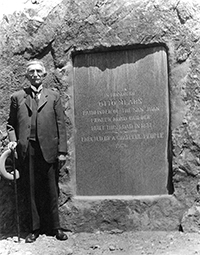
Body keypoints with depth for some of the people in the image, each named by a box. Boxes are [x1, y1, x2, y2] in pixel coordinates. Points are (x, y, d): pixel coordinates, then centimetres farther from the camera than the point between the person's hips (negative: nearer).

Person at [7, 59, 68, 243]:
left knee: (51, 190, 6)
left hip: (49, 149, 0)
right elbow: (11, 124, 14)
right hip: (28, 150, 1)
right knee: (33, 191, 7)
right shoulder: (17, 97, 11)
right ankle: (35, 229, 19)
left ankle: (55, 227, 19)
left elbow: (60, 124, 4)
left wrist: (62, 150, -2)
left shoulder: (53, 95, 9)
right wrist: (13, 140, -4)